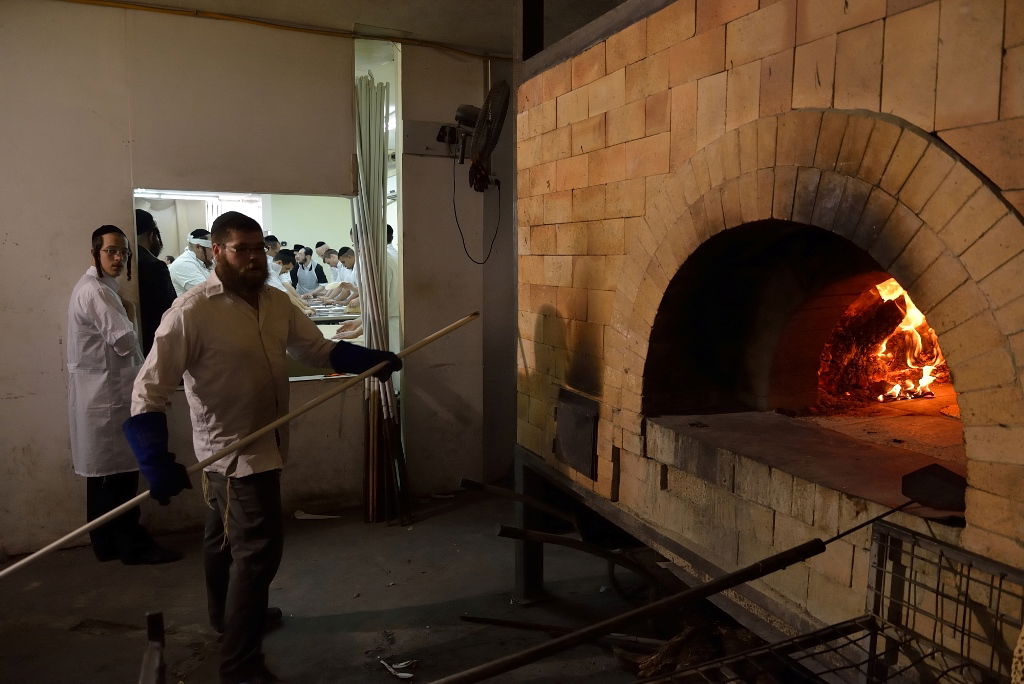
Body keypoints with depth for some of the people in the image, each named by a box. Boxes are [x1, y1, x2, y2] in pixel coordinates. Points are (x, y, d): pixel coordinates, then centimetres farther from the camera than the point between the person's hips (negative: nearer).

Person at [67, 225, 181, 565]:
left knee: (104, 473, 14)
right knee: (119, 472, -4)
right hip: (107, 395, -11)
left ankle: (107, 543, 23)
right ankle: (131, 544, 4)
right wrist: (128, 317, -2)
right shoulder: (96, 292, -16)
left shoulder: (94, 287, 17)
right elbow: (125, 343, -20)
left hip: (101, 393, 11)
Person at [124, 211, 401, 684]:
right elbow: (150, 387, -23)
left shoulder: (276, 303, 0)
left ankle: (226, 614, 50)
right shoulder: (192, 312, -22)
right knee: (258, 548, -7)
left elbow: (318, 349, 6)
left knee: (226, 535, 27)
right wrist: (155, 459, -32)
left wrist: (371, 360, -7)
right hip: (233, 449, -8)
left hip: (264, 444, 8)